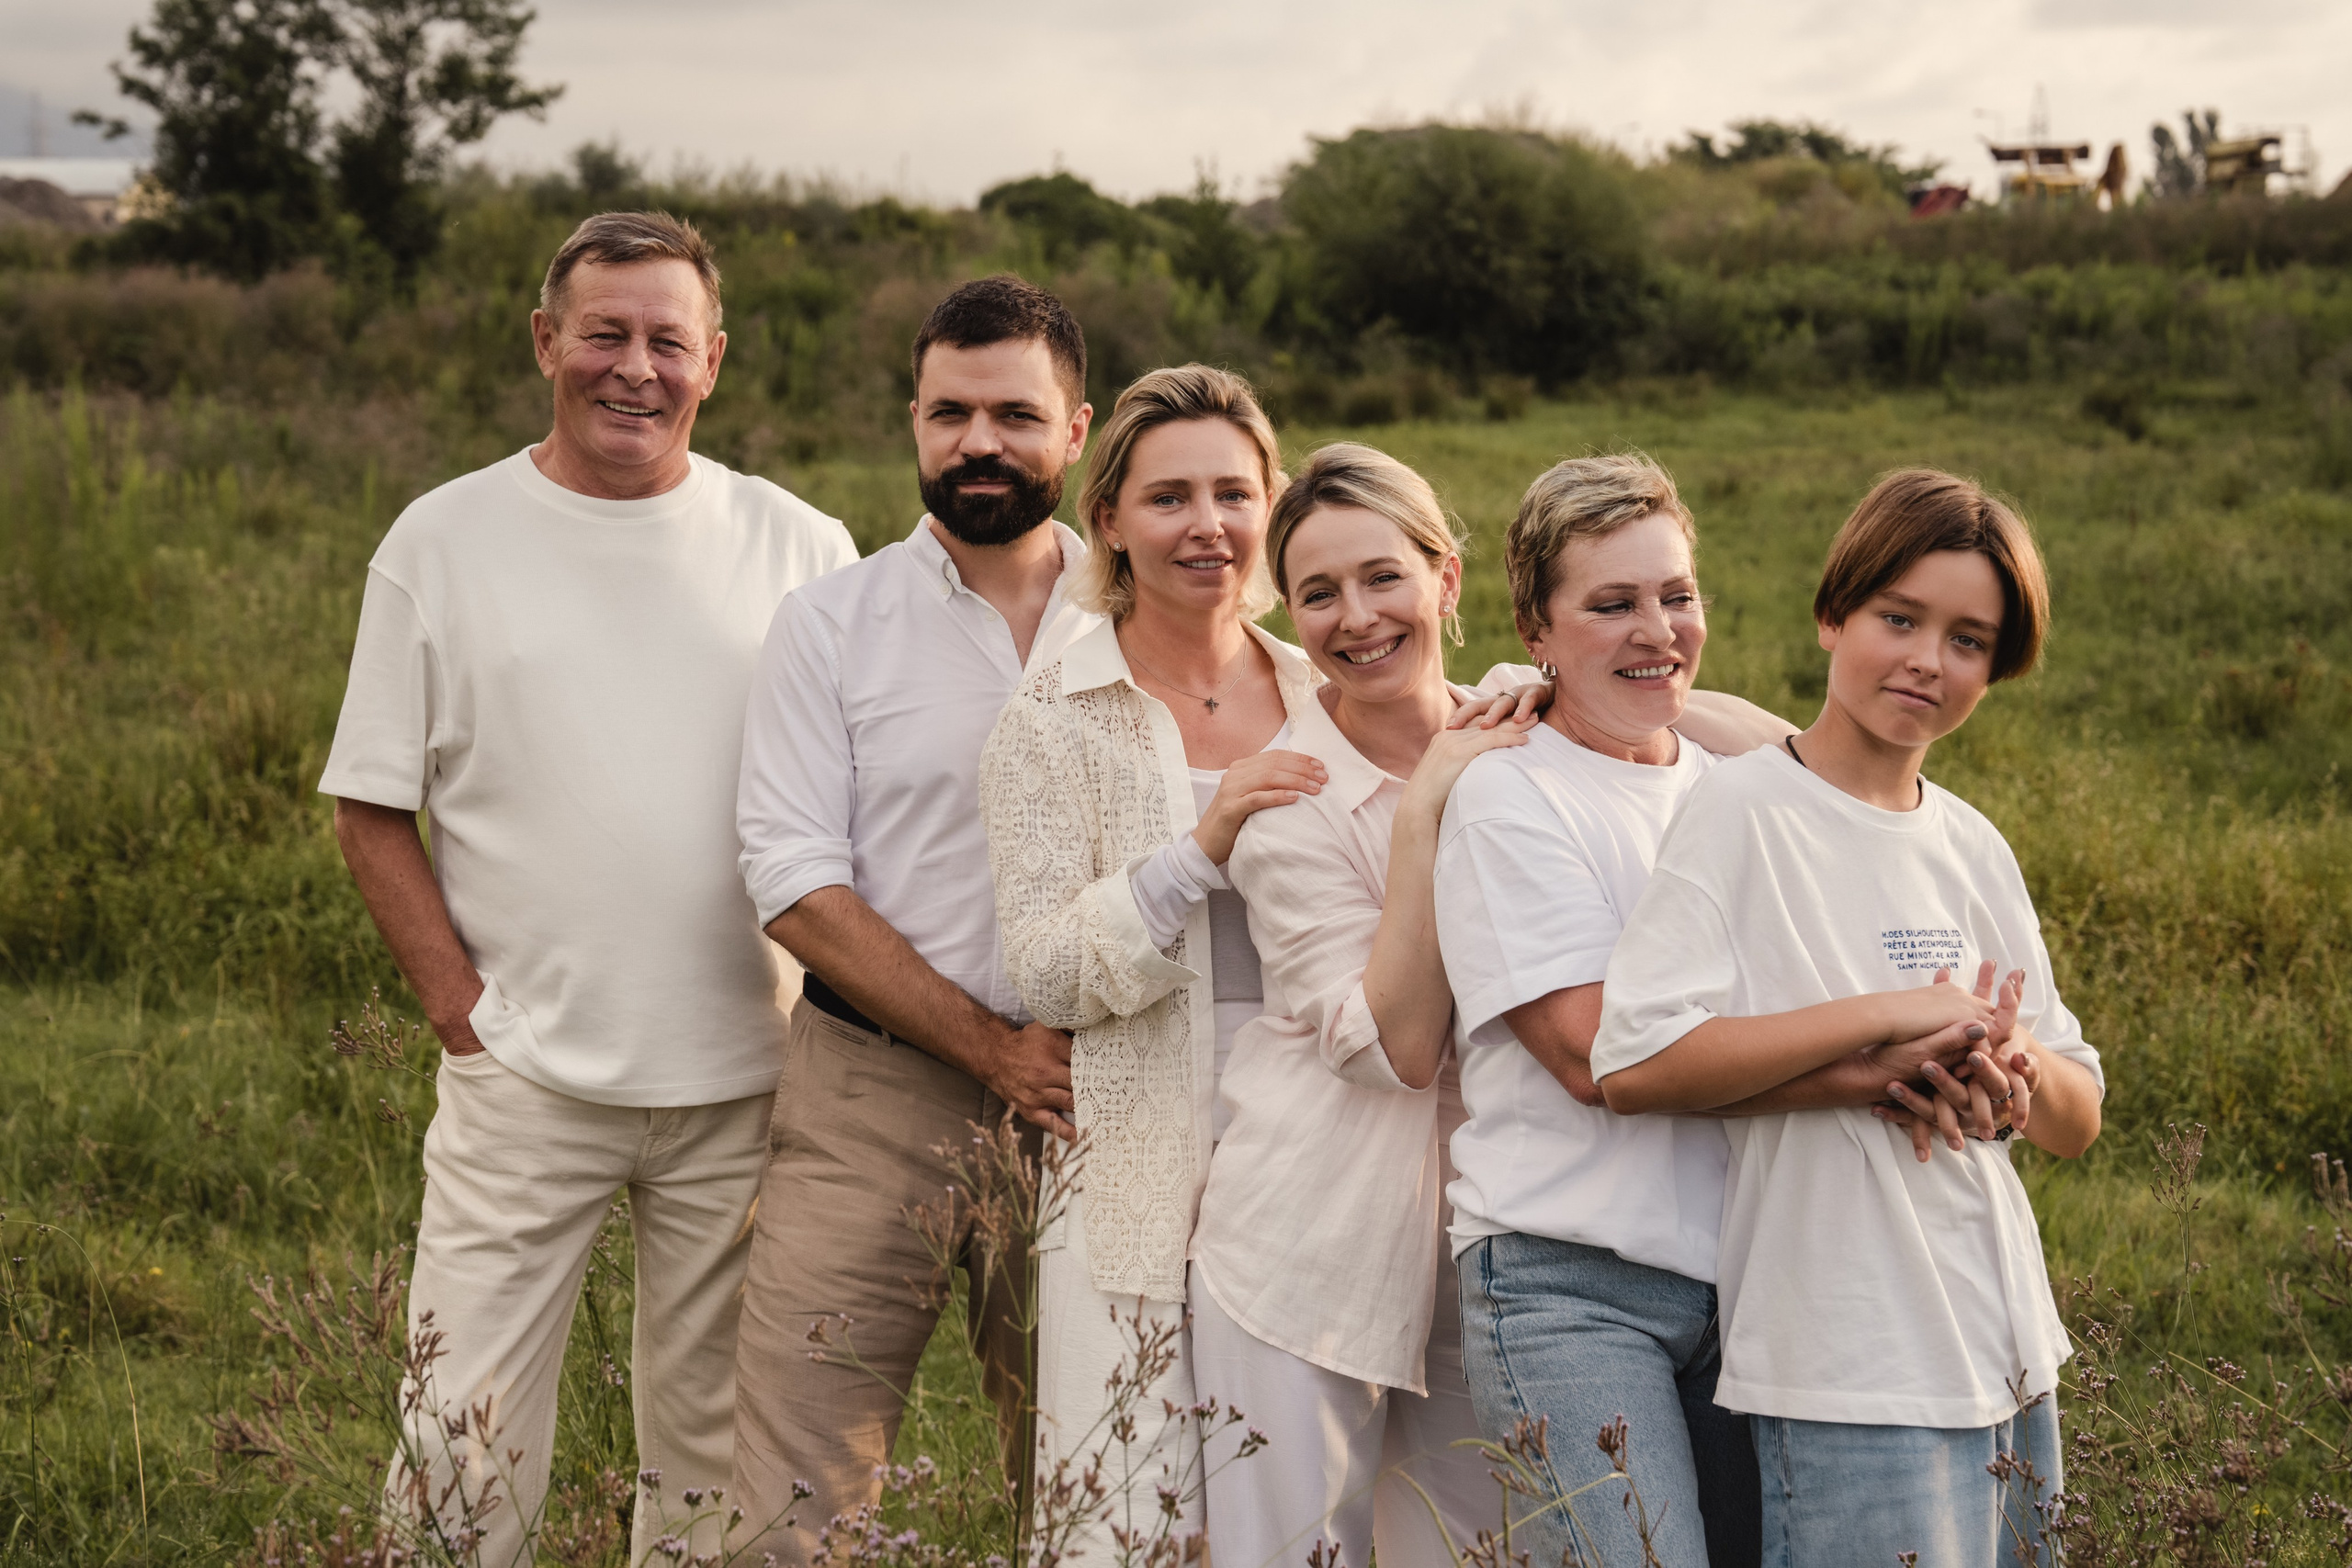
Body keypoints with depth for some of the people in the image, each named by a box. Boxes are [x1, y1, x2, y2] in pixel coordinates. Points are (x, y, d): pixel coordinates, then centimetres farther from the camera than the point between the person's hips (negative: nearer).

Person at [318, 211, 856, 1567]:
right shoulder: (443, 540, 2)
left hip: (745, 1082, 1)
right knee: (466, 1440, -2)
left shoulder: (799, 548, 3)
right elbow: (374, 806, 4)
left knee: (721, 1441, 12)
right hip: (523, 1079, -1)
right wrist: (457, 998, -7)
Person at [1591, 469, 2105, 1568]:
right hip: (1849, 1380, -7)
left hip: (2008, 1356, 7)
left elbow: (2077, 1125, 12)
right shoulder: (1744, 811, -8)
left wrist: (2021, 1065, -11)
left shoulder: (1975, 849, 10)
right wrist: (1889, 1016, -21)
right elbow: (1631, 1064, -20)